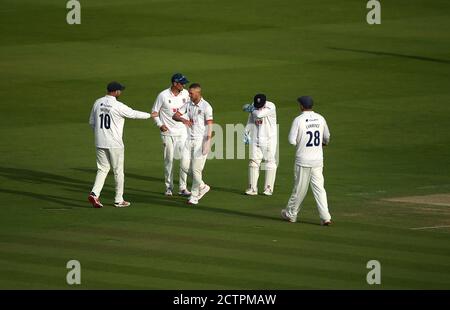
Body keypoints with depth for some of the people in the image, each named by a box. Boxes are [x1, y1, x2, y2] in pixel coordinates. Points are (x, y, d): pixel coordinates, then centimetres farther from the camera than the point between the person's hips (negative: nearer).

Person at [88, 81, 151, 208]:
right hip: (114, 144, -5)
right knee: (118, 171, 7)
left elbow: (91, 122, 12)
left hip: (100, 143, 5)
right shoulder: (118, 106, -14)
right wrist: (150, 115, 12)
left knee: (102, 169, 11)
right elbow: (134, 114, -4)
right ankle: (119, 200, 12)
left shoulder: (98, 103, 4)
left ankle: (94, 194, -8)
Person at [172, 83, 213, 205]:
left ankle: (194, 196, 7)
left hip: (201, 140, -7)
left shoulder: (206, 107, -11)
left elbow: (209, 125, -13)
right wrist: (183, 119, -16)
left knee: (196, 169, -6)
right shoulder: (188, 105, 8)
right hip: (190, 140, 7)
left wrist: (208, 142, -20)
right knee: (185, 165, 3)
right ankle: (202, 186, 21)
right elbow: (175, 116, 7)